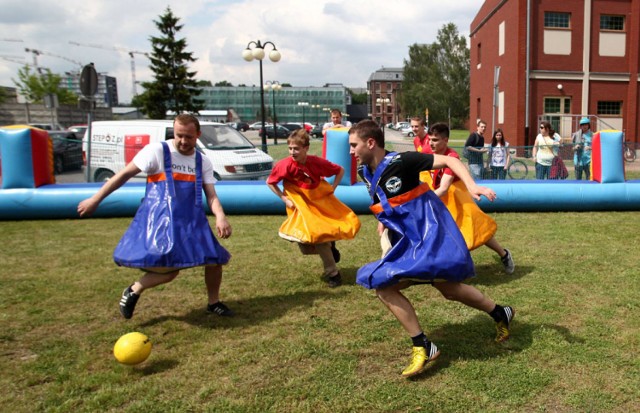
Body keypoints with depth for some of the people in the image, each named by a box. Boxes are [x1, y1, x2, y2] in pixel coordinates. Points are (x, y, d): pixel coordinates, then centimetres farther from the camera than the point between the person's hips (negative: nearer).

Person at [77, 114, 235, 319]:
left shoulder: (203, 162, 8)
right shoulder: (157, 151, -6)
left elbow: (211, 195, 1)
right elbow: (125, 174, -3)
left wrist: (220, 216, -21)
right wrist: (95, 200, -2)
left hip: (192, 220, 6)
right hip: (160, 219, -5)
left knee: (215, 258, 4)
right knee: (170, 267, -15)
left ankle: (214, 303, 26)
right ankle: (133, 291, 12)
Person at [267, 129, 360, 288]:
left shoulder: (317, 162, -19)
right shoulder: (285, 165, -22)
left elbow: (340, 170, -3)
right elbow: (270, 182, -7)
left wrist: (332, 188, -9)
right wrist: (284, 199, -11)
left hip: (321, 200, 2)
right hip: (301, 204, -2)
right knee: (317, 233, -7)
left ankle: (329, 244, 25)